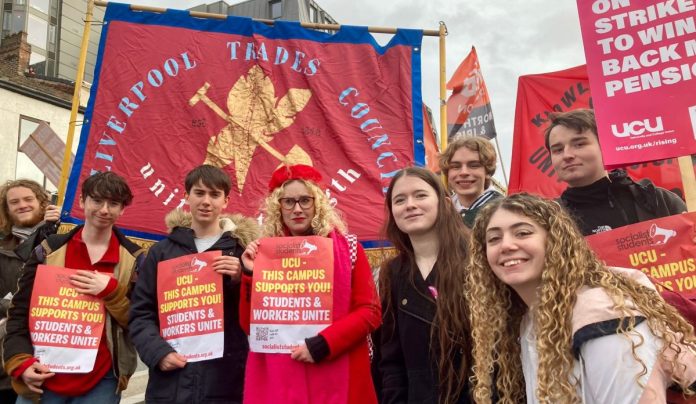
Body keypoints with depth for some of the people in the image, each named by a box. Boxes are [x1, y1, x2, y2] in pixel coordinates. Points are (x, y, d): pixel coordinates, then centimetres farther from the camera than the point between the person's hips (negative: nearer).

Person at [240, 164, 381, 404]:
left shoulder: (347, 247, -2)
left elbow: (370, 311, -4)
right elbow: (250, 326, 3)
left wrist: (322, 344, -14)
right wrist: (251, 274, -10)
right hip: (277, 380, 1)